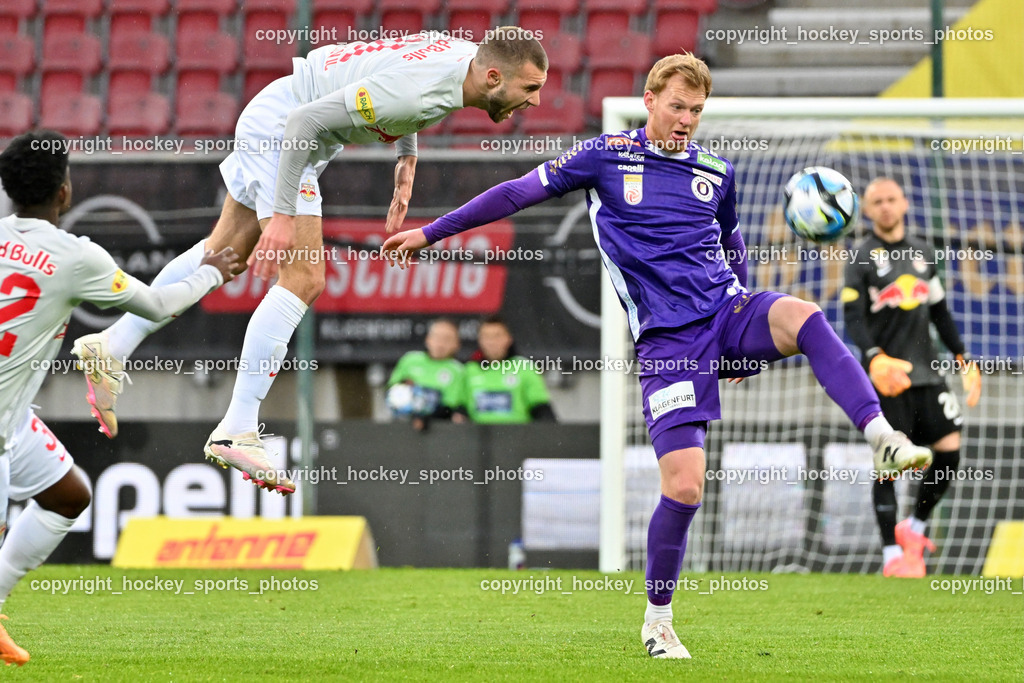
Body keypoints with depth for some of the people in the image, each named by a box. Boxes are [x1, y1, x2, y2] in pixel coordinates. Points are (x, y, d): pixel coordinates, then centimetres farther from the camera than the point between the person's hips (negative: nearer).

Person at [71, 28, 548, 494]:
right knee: (303, 280, -14)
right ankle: (236, 431, -14)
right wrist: (281, 215, -28)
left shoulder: (469, 55, -5)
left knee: (224, 253, 19)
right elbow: (307, 119, -31)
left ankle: (114, 346, 29)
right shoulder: (417, 91, -33)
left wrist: (407, 158, 14)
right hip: (279, 126, -10)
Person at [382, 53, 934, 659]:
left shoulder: (717, 172, 13)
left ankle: (882, 439, -39)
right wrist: (431, 232, 8)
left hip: (726, 310, 3)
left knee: (803, 317, -33)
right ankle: (658, 620, 7)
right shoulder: (608, 157, 4)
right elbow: (520, 193, 7)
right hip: (666, 337, -3)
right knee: (684, 485, -12)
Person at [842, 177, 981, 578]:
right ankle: (893, 555, 0)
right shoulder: (862, 258, -3)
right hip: (884, 377, -5)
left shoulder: (922, 253, 14)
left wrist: (963, 359, 17)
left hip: (926, 371, 5)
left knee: (949, 449, -4)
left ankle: (915, 528, 17)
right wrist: (875, 358, -27)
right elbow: (852, 319, -10)